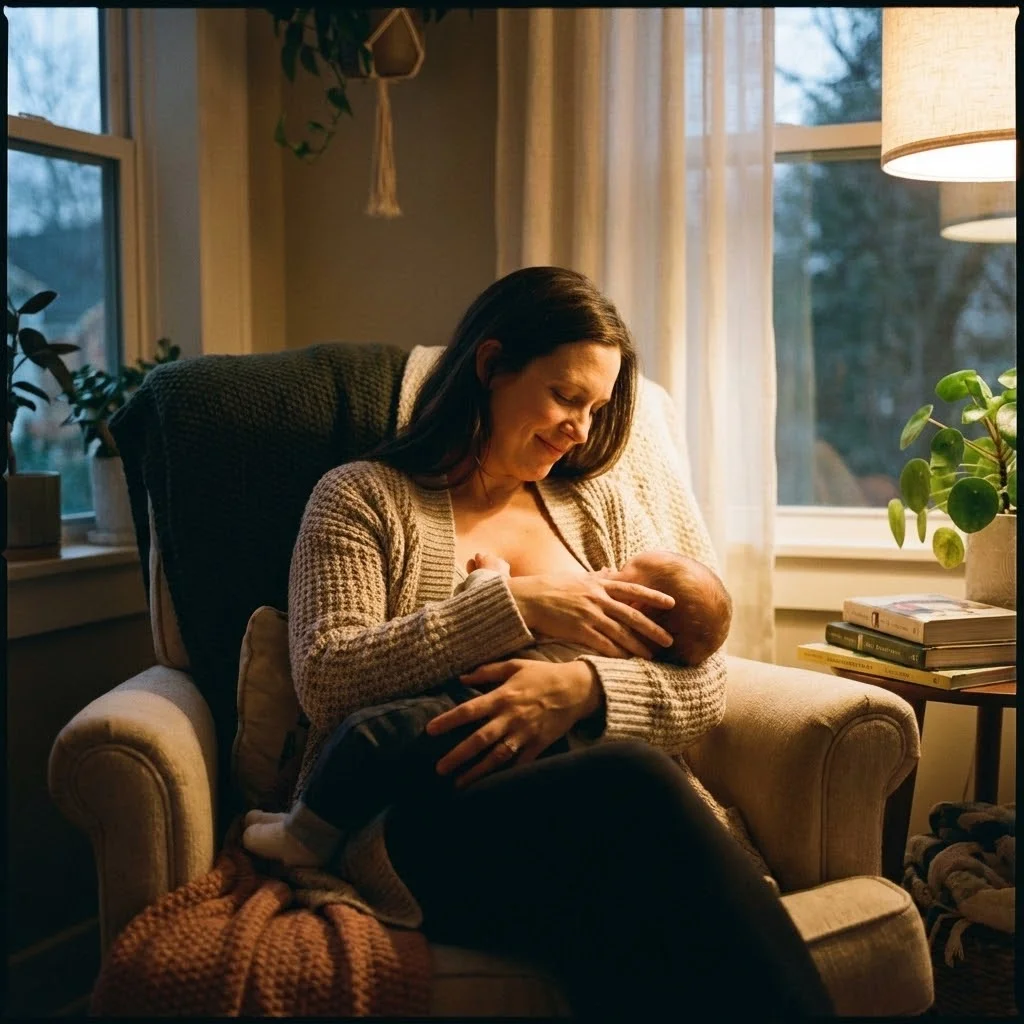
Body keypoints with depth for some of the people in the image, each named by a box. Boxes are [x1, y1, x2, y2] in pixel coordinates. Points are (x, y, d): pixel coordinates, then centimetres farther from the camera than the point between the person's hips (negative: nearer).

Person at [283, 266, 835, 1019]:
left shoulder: (610, 498, 21)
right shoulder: (363, 497, 12)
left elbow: (704, 689, 12)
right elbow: (325, 680, -4)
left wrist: (583, 688, -11)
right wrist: (519, 606, -9)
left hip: (597, 816, 3)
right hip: (414, 821, -2)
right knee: (630, 779, -34)